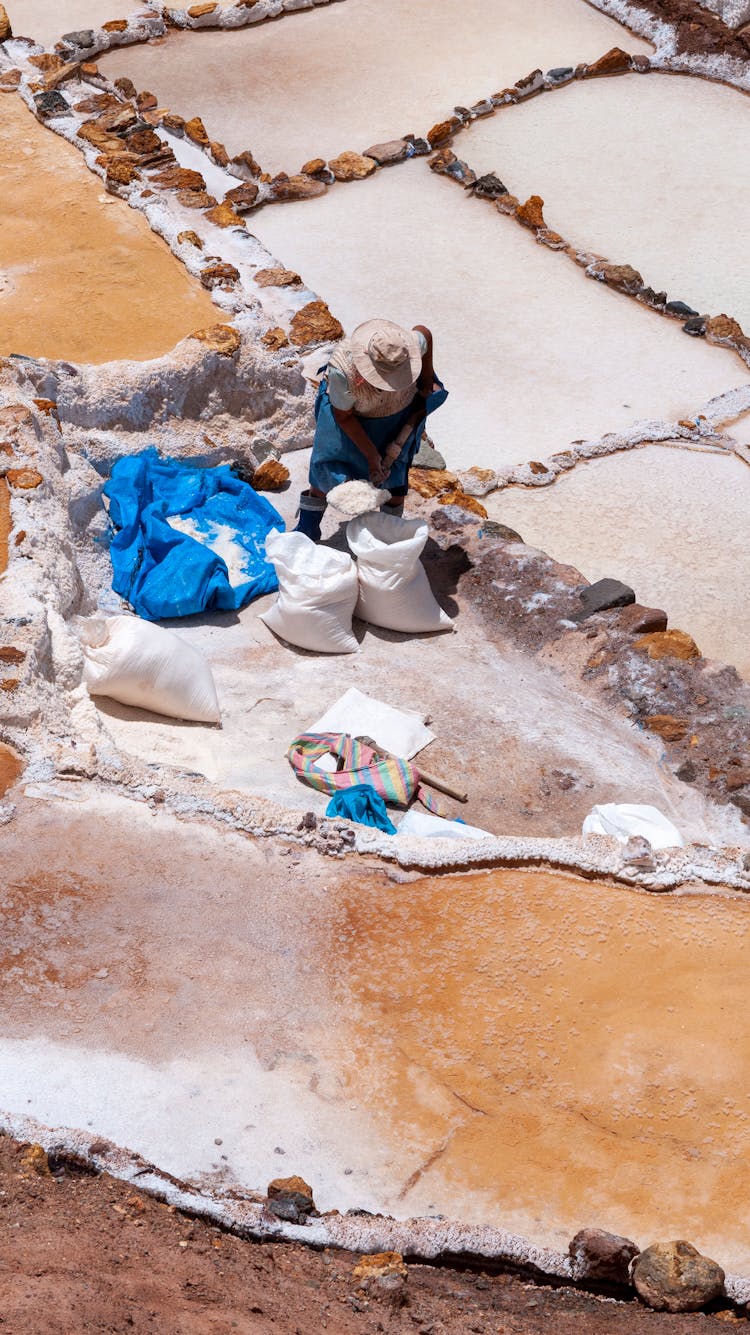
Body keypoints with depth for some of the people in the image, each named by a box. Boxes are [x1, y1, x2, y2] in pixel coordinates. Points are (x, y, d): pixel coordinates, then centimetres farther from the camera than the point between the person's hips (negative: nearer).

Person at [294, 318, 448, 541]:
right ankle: (308, 527, 21)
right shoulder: (343, 371, -43)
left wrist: (427, 384, -1)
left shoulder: (410, 345, -36)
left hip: (397, 413, 2)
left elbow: (424, 333, -8)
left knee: (393, 466, -4)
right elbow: (343, 416, -24)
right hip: (350, 410, -2)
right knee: (328, 463, 2)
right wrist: (371, 455, -22)